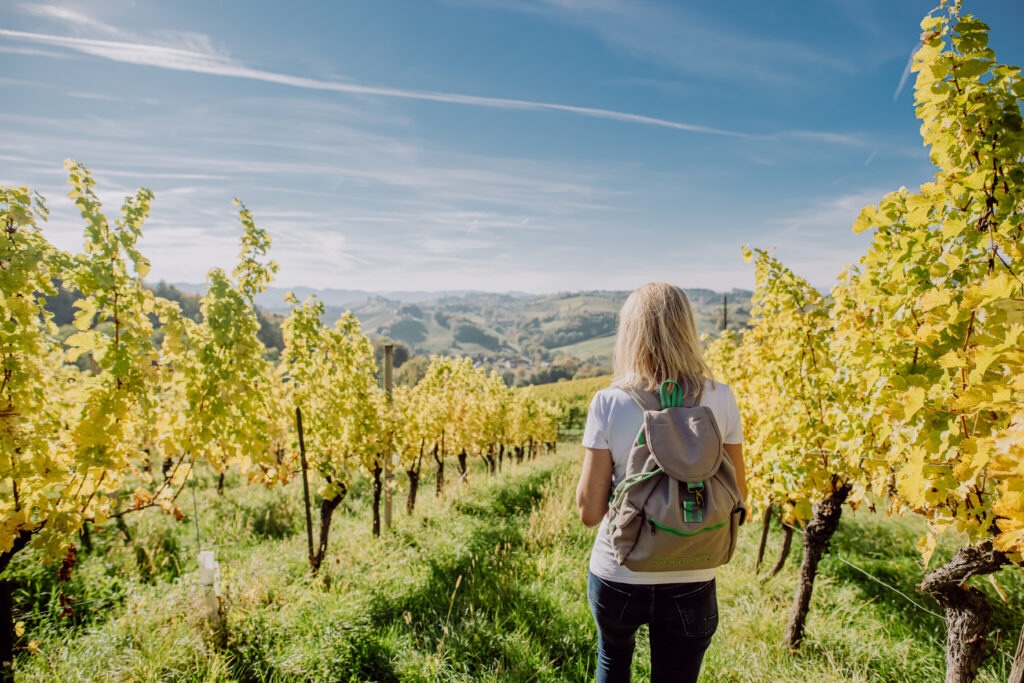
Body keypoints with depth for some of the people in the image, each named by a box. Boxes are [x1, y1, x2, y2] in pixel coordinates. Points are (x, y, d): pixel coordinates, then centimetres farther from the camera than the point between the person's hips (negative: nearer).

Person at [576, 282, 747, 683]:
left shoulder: (609, 403, -16)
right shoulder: (719, 399, -11)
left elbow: (589, 511, -11)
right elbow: (737, 495, 1)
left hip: (616, 579, 0)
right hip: (690, 586, 1)